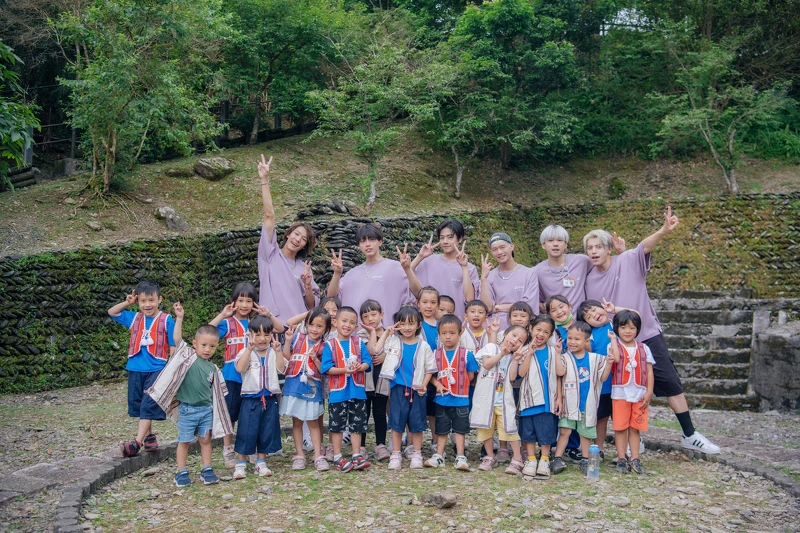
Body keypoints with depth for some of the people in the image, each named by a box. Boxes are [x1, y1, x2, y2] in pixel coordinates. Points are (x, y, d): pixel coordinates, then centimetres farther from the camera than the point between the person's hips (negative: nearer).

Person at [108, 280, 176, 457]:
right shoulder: (134, 318, 7)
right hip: (136, 369, 5)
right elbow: (112, 312, 19)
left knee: (148, 406, -9)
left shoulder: (166, 320, -6)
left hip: (156, 370, -5)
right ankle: (149, 437, 25)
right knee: (139, 405, 12)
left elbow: (173, 346, -4)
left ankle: (137, 442, -12)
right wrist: (127, 302, 4)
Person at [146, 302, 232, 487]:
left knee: (205, 440, 10)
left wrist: (215, 409, 9)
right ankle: (181, 472, 16)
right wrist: (179, 318, -23)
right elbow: (177, 339, -16)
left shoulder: (213, 368, 6)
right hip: (187, 409, -3)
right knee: (184, 442, 6)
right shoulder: (187, 356, -5)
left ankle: (207, 470, 19)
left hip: (207, 409, 3)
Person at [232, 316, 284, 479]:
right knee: (246, 432, -1)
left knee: (267, 432, 9)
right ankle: (241, 464, 12)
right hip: (251, 399, -3)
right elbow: (240, 368, -22)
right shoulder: (246, 352, -3)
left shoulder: (273, 353, 6)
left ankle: (261, 463, 21)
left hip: (270, 399, 3)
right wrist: (249, 349, -30)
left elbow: (280, 369, -7)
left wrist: (277, 351, -15)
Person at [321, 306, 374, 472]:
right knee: (337, 425, 6)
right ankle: (337, 458, 17)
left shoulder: (359, 343, 3)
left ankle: (357, 456, 21)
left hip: (357, 391, 2)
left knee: (357, 424, 10)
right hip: (338, 392, -2)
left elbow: (368, 362, -2)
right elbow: (327, 368, -10)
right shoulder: (330, 345, -4)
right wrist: (344, 370, -23)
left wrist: (360, 367, -23)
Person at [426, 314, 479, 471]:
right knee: (441, 429, 14)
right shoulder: (436, 354, 0)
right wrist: (437, 384, -14)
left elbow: (471, 376, -1)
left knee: (460, 428, 6)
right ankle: (439, 456, 24)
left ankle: (460, 457, 13)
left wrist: (460, 384, -7)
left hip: (461, 399, -2)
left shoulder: (466, 354, -5)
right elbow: (431, 374, 2)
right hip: (441, 399, 2)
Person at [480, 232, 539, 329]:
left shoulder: (529, 274, 2)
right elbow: (487, 308, -2)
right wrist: (483, 278, -6)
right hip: (496, 330, 1)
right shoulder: (489, 276, 8)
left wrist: (498, 307, -1)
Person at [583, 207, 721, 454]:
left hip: (647, 334, -3)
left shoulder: (628, 261, -8)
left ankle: (690, 435, 12)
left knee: (671, 383, -1)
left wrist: (663, 231, -47)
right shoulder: (590, 280, 3)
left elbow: (646, 246, -29)